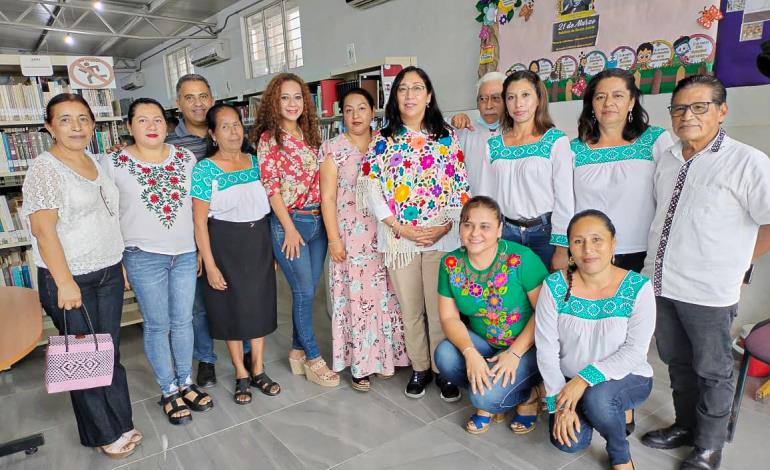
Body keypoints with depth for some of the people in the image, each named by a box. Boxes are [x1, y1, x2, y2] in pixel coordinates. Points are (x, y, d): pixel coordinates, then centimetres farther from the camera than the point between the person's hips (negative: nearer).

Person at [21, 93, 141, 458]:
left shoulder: (96, 163, 9)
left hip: (109, 273, 6)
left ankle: (120, 422, 29)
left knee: (111, 352, 14)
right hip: (70, 279, -6)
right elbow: (44, 230, -18)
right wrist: (65, 283, -23)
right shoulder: (45, 168, -12)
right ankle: (105, 433, 24)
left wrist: (117, 259, 13)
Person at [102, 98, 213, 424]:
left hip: (186, 253, 3)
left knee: (183, 321, 13)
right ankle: (169, 391, 25)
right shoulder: (114, 163, -5)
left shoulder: (186, 158, 3)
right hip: (144, 258, -3)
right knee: (158, 326, 7)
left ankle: (186, 383, 31)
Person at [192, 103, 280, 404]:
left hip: (260, 243, 4)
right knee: (231, 308, 7)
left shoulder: (255, 162, 5)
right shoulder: (205, 169, -9)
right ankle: (242, 375, 25)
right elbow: (200, 221, -11)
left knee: (260, 305, 11)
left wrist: (274, 247, 10)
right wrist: (210, 265, -14)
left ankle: (258, 371, 28)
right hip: (225, 245, -4)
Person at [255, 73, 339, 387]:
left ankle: (298, 351, 27)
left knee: (307, 291, 11)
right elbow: (271, 188, -9)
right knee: (304, 292, 0)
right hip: (289, 222, -6)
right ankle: (313, 359, 15)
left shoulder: (310, 135, 13)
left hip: (318, 220, 6)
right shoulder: (269, 139, -4)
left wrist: (325, 216, 8)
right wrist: (290, 229, -12)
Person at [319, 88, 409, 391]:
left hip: (386, 233, 3)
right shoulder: (333, 148, -1)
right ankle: (361, 364, 16)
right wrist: (334, 238, -9)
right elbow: (328, 197, -4)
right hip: (351, 235, -3)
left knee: (386, 295, 8)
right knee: (356, 296, 1)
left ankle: (388, 355, 25)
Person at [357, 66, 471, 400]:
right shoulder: (383, 140, 5)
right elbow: (370, 189, -3)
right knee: (410, 309, 10)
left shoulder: (446, 137, 6)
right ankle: (420, 368, 29)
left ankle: (445, 370, 24)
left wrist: (446, 225, -11)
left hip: (442, 237, 0)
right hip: (399, 238, 1)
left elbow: (461, 186, 3)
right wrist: (401, 227, -11)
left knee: (441, 308, 5)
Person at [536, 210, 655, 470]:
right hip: (569, 380, 2)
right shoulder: (554, 286, -14)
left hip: (626, 378, -2)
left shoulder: (638, 287, -17)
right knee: (569, 442, -16)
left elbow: (635, 350, -17)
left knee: (597, 398, -33)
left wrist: (586, 379, -25)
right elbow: (546, 348, -12)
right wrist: (559, 401, -15)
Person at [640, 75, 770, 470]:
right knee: (677, 363, 20)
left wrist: (736, 262, -7)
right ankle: (685, 426, 40)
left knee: (712, 372, 12)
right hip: (660, 284, 6)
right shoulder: (666, 160, 7)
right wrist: (661, 263, 11)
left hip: (708, 291, -5)